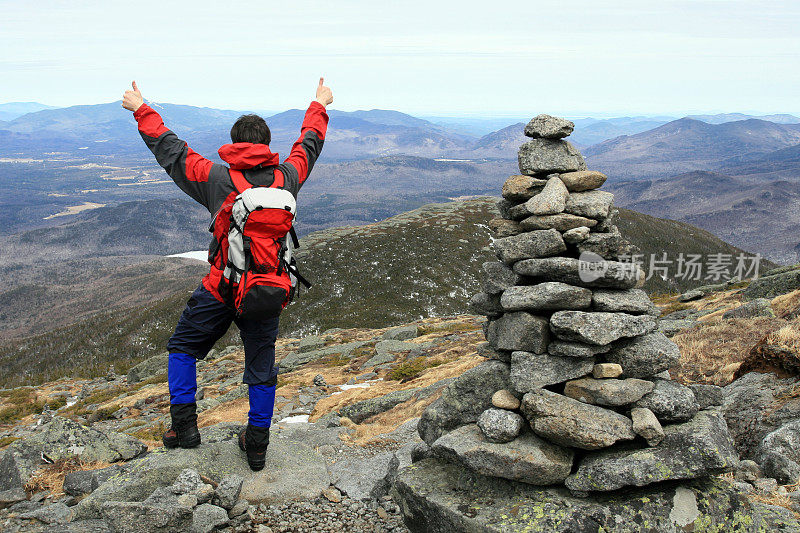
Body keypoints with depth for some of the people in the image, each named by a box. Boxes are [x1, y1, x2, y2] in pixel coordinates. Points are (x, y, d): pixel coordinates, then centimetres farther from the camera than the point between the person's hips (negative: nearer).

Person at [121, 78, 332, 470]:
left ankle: (184, 424, 16)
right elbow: (309, 145, 20)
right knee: (262, 368, 14)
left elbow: (170, 151, 4)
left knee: (183, 348, 19)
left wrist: (141, 110, 18)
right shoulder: (287, 178, 2)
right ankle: (257, 445, 22)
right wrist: (319, 106, 38)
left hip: (221, 288, -2)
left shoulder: (217, 178, -7)